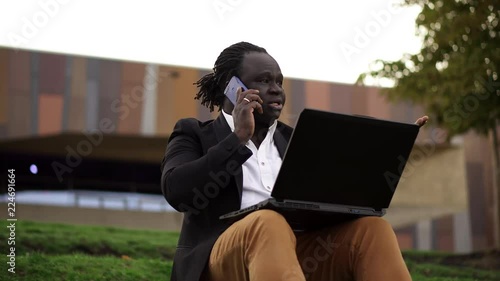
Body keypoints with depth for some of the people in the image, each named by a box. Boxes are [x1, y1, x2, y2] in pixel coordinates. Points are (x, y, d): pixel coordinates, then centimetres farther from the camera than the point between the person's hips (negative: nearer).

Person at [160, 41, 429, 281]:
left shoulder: (294, 140, 25)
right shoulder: (194, 134, 13)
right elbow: (177, 192, -7)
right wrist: (239, 137, -8)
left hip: (301, 254, 5)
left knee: (370, 227, -24)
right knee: (269, 226, -38)